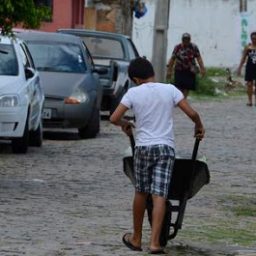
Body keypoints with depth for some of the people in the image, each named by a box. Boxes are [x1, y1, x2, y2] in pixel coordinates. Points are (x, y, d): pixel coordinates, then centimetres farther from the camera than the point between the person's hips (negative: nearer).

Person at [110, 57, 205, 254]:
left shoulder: (133, 93, -1)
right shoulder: (170, 90, 1)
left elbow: (114, 118, -3)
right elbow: (192, 113, -2)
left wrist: (125, 124, 18)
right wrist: (199, 127, 18)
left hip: (143, 147, 0)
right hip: (165, 147, 0)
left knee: (141, 193, 15)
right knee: (159, 196, -5)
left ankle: (136, 238, 26)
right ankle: (155, 242, -12)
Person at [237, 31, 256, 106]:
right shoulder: (248, 47, 1)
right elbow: (243, 58, 6)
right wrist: (239, 68, 3)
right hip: (250, 67, 1)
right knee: (249, 84, 3)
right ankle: (250, 100, 11)